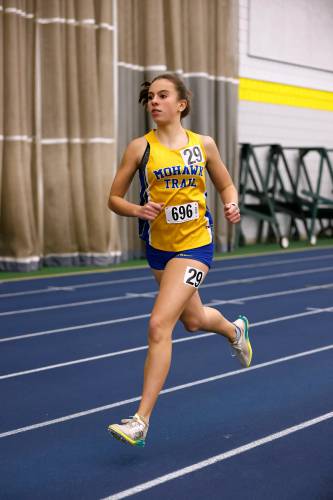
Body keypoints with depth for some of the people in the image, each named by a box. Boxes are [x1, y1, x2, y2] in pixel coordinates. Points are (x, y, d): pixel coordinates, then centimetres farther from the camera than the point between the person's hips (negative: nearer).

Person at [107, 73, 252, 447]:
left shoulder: (203, 145, -2)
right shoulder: (140, 148, -4)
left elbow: (226, 184, 13)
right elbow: (114, 198, -1)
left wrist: (231, 206, -8)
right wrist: (137, 210, -21)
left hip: (195, 245, -3)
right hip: (158, 246, 3)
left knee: (159, 325, -17)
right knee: (193, 320, 22)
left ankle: (141, 422, -11)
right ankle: (235, 330, 60)